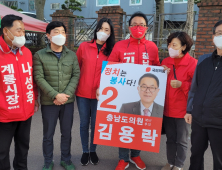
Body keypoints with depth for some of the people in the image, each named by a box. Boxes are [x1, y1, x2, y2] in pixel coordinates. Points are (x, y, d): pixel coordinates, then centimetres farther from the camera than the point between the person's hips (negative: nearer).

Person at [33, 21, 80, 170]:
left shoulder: (72, 55, 5)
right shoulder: (39, 55, -3)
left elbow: (76, 75, 1)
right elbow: (39, 78, -9)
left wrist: (66, 94, -11)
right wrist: (55, 95, -16)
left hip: (68, 101, 2)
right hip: (48, 102, -2)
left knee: (67, 132, 13)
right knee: (48, 134, 11)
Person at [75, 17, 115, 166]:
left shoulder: (111, 50, 1)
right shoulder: (84, 46, 1)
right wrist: (75, 86, 7)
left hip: (100, 94, 0)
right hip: (82, 92, 1)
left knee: (95, 124, 11)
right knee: (84, 124, 11)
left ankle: (93, 151, 32)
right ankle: (85, 151, 30)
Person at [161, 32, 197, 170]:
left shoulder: (193, 63, -12)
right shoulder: (165, 62, 5)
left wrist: (181, 84, -24)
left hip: (183, 109, -4)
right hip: (167, 108, 5)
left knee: (182, 140, 12)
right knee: (170, 138, 18)